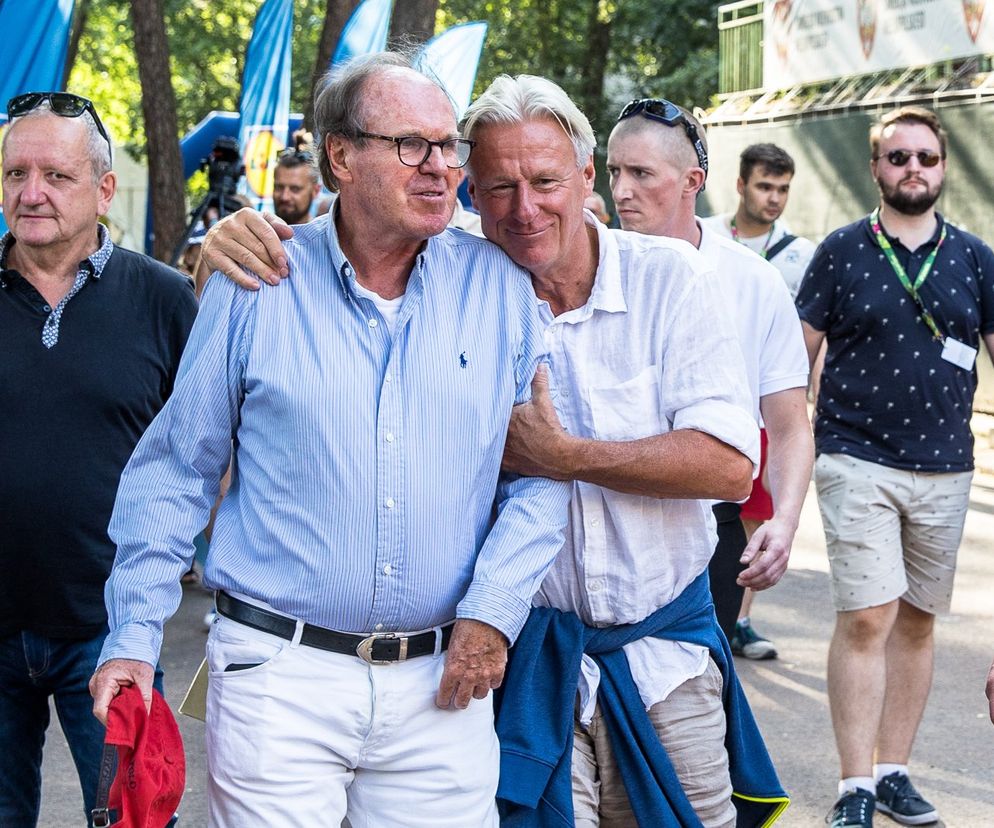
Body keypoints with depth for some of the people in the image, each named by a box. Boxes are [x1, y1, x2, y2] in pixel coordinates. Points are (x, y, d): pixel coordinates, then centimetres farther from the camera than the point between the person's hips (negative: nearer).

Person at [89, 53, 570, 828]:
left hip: (443, 681, 2)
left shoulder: (501, 287, 3)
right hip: (279, 676, -2)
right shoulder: (257, 285, -1)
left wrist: (494, 607, -5)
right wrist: (134, 637, 1)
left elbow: (542, 472, 7)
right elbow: (177, 470, 5)